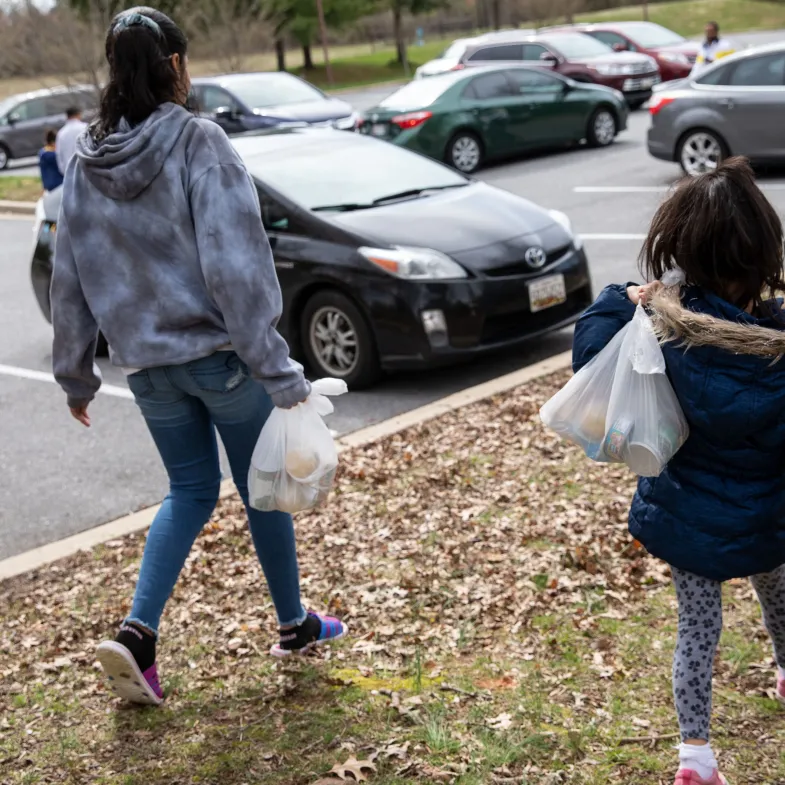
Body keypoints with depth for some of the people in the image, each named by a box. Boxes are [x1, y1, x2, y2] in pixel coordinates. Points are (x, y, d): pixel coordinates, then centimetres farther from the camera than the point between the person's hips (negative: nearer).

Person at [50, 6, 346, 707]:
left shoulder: (87, 163, 3)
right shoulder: (199, 144, -15)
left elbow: (70, 279, 7)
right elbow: (234, 265, -21)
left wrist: (75, 375, 17)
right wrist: (276, 371, -20)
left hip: (149, 365, 5)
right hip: (222, 353, -5)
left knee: (191, 490, 18)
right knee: (262, 487, 13)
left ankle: (138, 633, 3)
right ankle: (295, 626, 29)